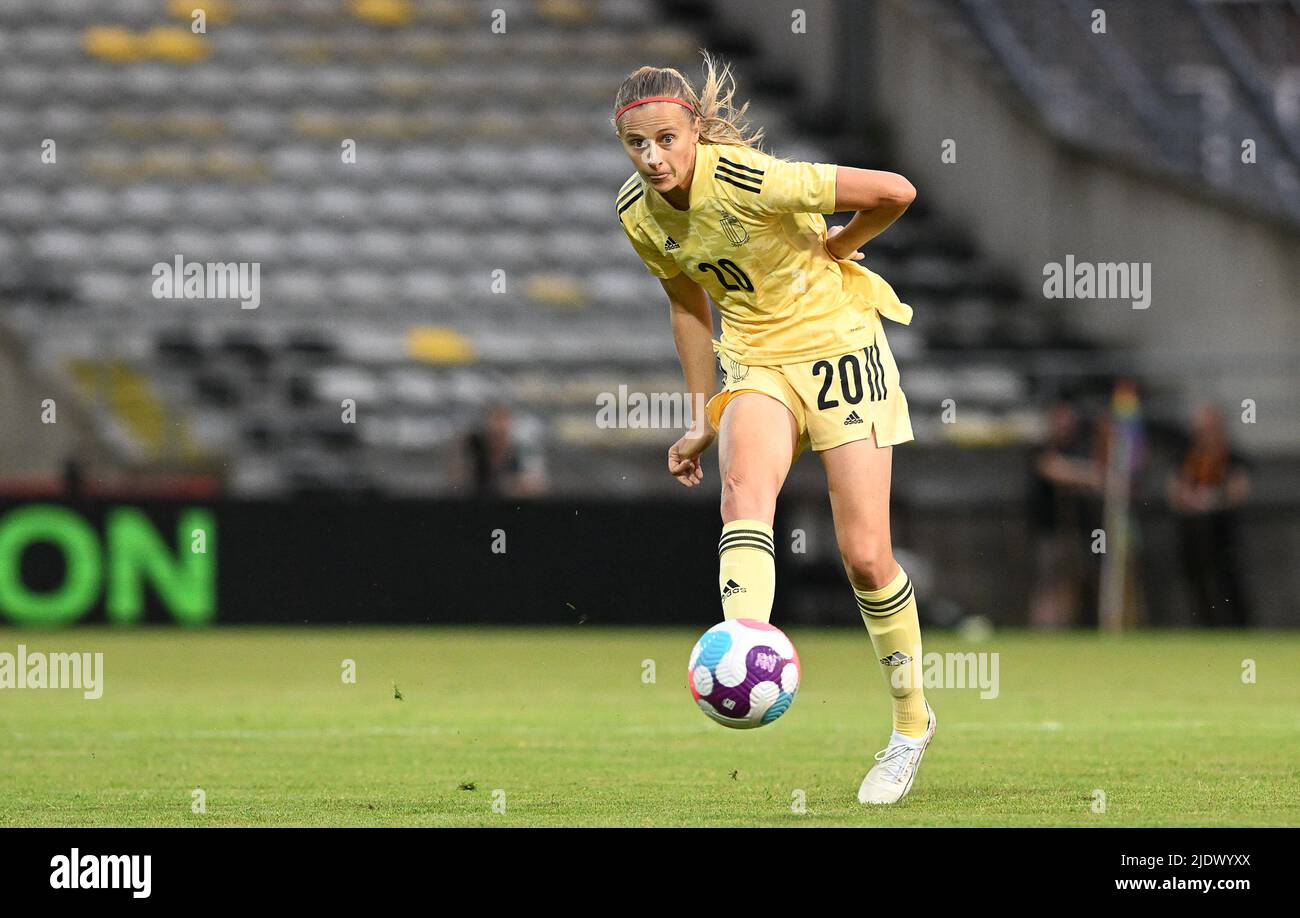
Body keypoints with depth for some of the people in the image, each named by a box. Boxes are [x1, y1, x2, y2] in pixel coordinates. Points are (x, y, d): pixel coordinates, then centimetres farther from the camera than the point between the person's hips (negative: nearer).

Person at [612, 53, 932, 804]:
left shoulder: (750, 180, -26)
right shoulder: (638, 211, -7)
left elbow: (895, 192, -19)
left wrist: (830, 252, -3)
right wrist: (704, 417, 11)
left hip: (837, 344, -4)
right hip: (754, 362, 4)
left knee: (865, 555, -5)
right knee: (744, 491, -28)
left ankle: (912, 721, 16)